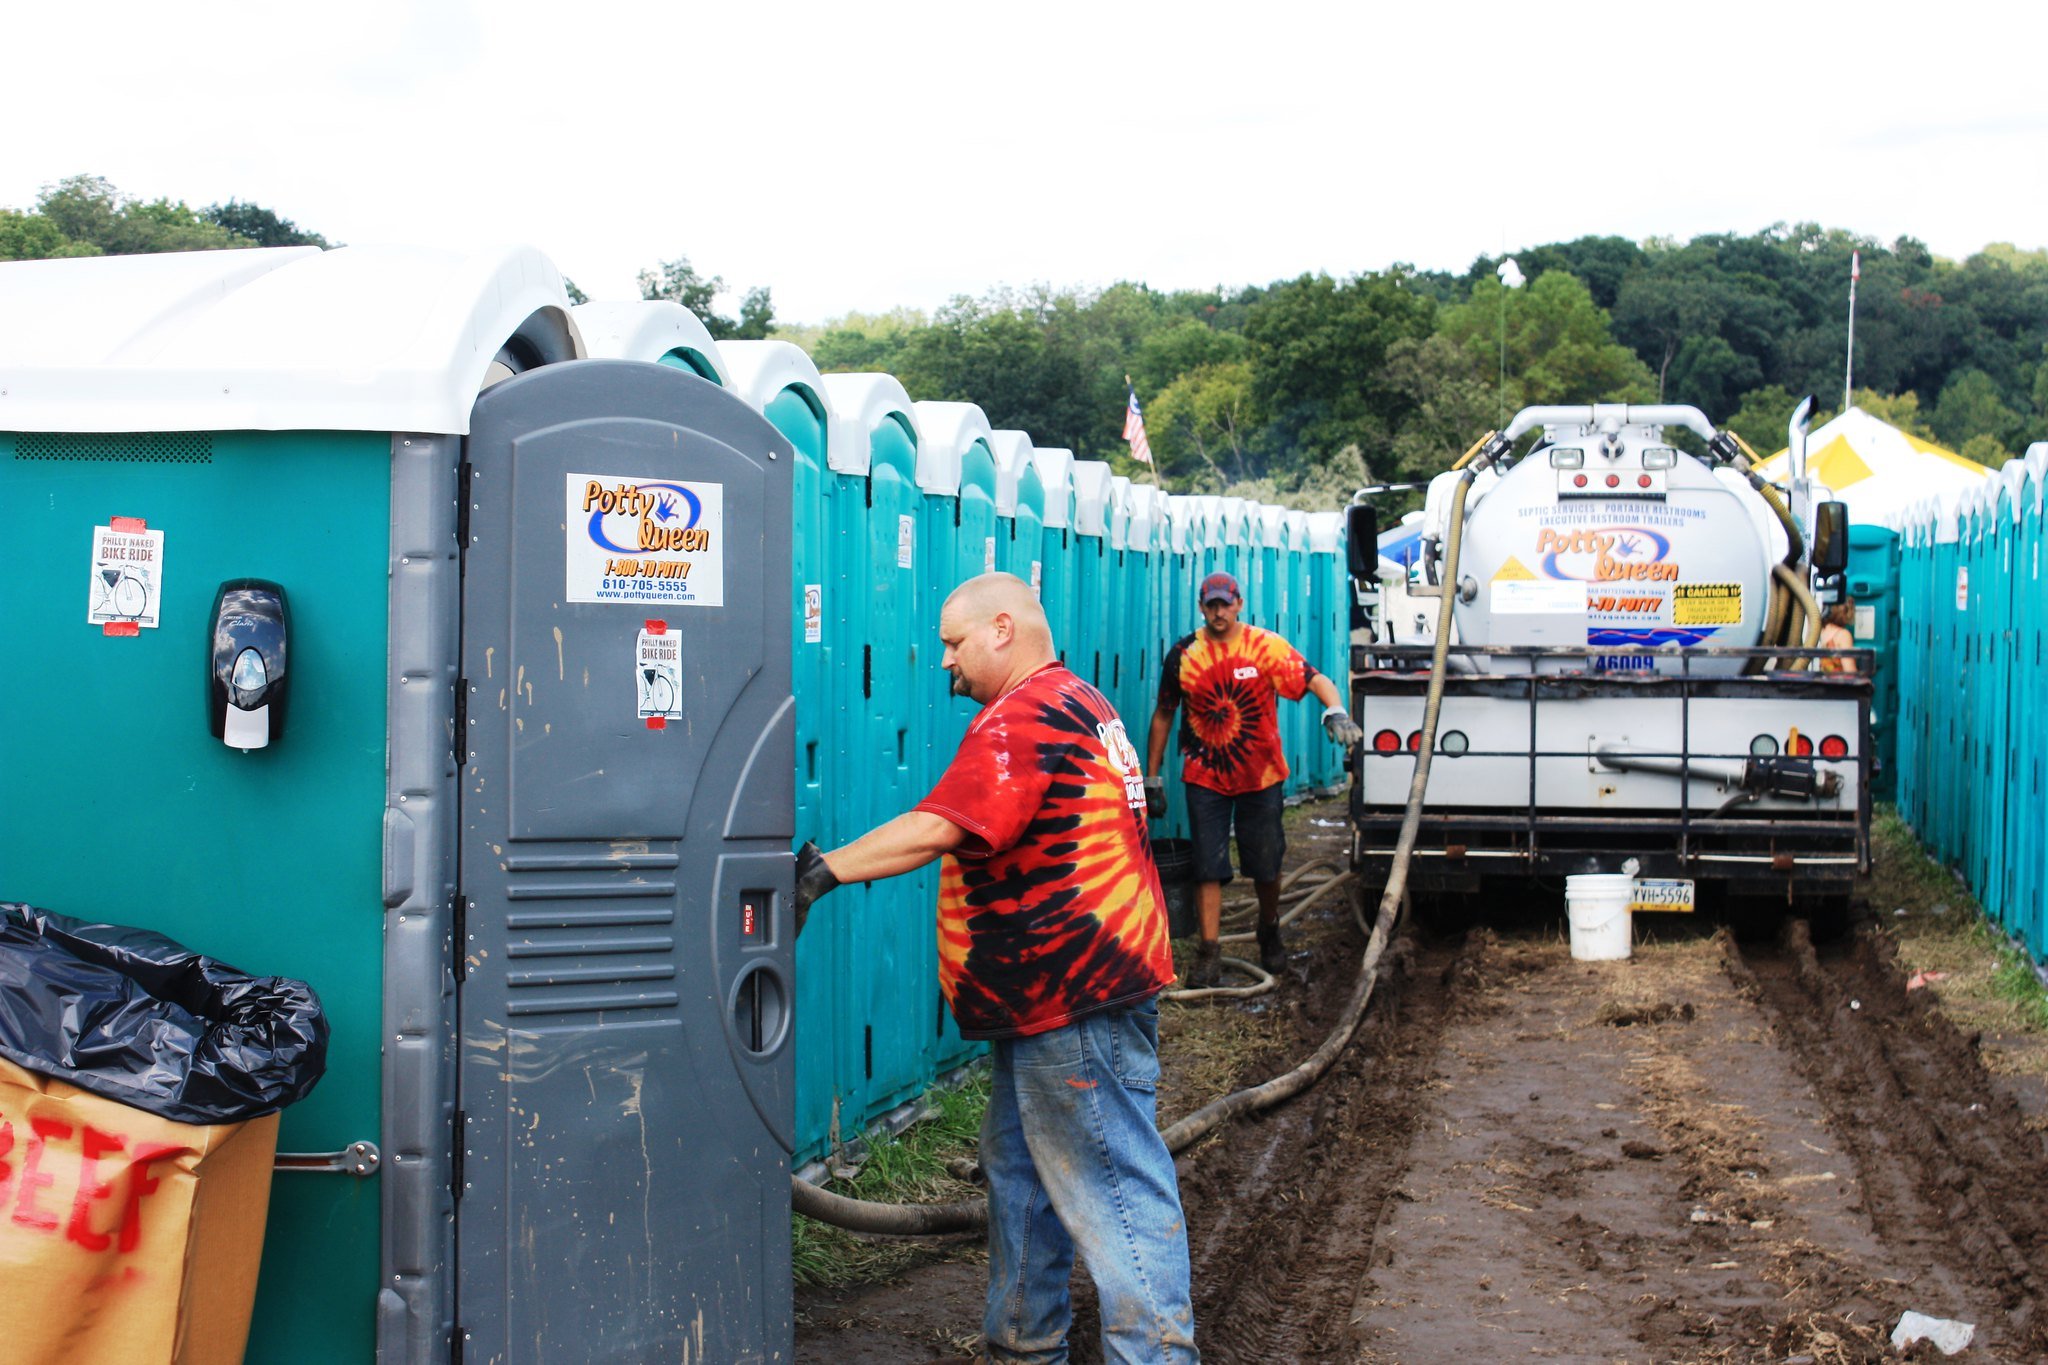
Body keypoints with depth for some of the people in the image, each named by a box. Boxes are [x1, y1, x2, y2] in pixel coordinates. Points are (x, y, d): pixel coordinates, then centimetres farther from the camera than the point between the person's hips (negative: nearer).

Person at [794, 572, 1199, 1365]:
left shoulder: (1022, 719, -18)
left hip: (1075, 997, -11)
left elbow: (937, 830, -27)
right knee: (1021, 1172, 19)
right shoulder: (1077, 703, 18)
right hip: (1053, 996, 11)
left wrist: (824, 870, -23)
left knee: (1113, 1182, -7)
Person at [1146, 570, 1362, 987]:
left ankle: (1270, 934, 35)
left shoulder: (1266, 647, -8)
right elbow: (1163, 716, 5)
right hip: (1205, 777, 0)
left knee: (1265, 866, 11)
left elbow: (1317, 681, -10)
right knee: (1208, 867, -2)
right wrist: (1152, 779, 5)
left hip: (1260, 776, 0)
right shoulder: (1183, 655, -3)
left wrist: (1336, 712, -33)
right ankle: (1207, 952, 2)